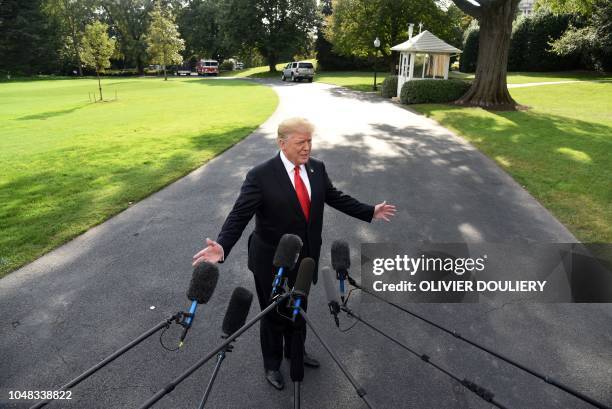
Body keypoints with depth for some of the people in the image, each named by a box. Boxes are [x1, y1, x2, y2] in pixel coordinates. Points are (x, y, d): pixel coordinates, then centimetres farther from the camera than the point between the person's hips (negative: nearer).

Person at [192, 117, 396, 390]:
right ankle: (272, 364, 44)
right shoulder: (260, 176, -21)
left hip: (305, 257, 5)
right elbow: (239, 215, -24)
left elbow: (335, 197, 8)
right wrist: (222, 246, -40)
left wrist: (370, 212, 11)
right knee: (273, 314, 17)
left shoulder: (316, 168, -4)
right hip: (272, 261, -5)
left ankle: (296, 351, 55)